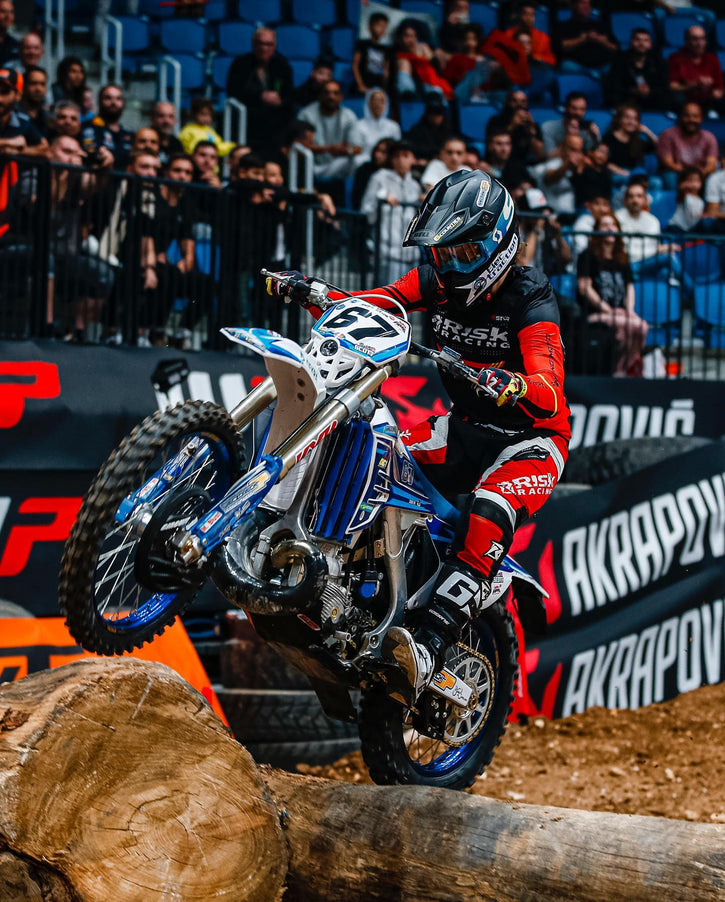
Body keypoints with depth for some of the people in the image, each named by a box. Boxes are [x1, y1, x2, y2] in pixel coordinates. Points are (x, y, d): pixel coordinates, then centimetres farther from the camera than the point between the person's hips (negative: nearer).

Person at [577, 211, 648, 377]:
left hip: (619, 312, 6)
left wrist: (629, 311, 0)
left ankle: (622, 369, -17)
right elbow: (584, 287, -5)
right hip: (594, 314, -5)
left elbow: (630, 287, 19)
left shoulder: (622, 260, 22)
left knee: (643, 327, -26)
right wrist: (607, 309, -12)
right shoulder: (588, 257, 4)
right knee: (635, 325, -28)